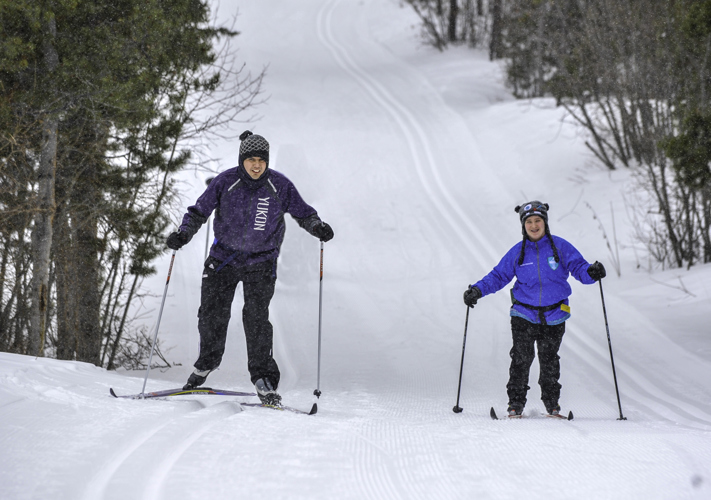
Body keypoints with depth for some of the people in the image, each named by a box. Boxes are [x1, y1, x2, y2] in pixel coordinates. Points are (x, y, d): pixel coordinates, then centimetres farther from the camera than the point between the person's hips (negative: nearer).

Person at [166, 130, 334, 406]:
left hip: (261, 261, -1)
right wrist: (184, 233, -17)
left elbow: (303, 213, 1)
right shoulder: (225, 182, -10)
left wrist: (318, 227, -18)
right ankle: (207, 363, 29)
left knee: (256, 316, -13)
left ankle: (263, 378, -7)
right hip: (224, 256, 2)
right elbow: (199, 210, -1)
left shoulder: (280, 186, -10)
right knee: (212, 313, 3)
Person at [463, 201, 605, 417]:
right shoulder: (518, 252, 4)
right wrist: (478, 289, -3)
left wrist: (591, 272, -23)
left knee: (549, 360, 5)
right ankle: (516, 403, 3)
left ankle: (551, 402, 18)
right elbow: (499, 275, 9)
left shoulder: (560, 247, 0)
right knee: (521, 359, -6)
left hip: (553, 316, 0)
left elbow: (578, 266, -1)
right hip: (524, 314, 0)